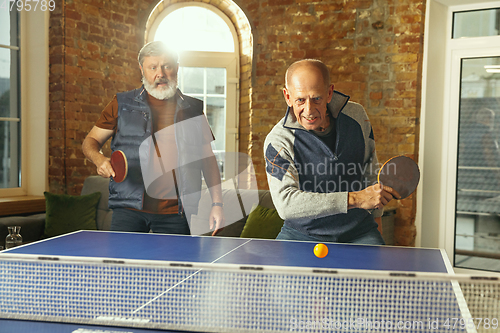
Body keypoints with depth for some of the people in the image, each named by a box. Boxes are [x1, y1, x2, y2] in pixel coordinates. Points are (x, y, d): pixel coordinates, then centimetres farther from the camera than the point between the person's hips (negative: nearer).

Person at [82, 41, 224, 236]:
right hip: (129, 209, -1)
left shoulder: (194, 109, 11)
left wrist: (217, 203, 5)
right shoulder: (122, 104, 7)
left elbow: (208, 159, 14)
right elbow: (90, 141, 12)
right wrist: (99, 159, -12)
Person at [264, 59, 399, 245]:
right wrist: (354, 199, -32)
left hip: (358, 231, 2)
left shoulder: (356, 116, -3)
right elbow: (284, 202, -30)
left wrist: (376, 215, 20)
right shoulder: (278, 141, -17)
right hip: (302, 235, -2)